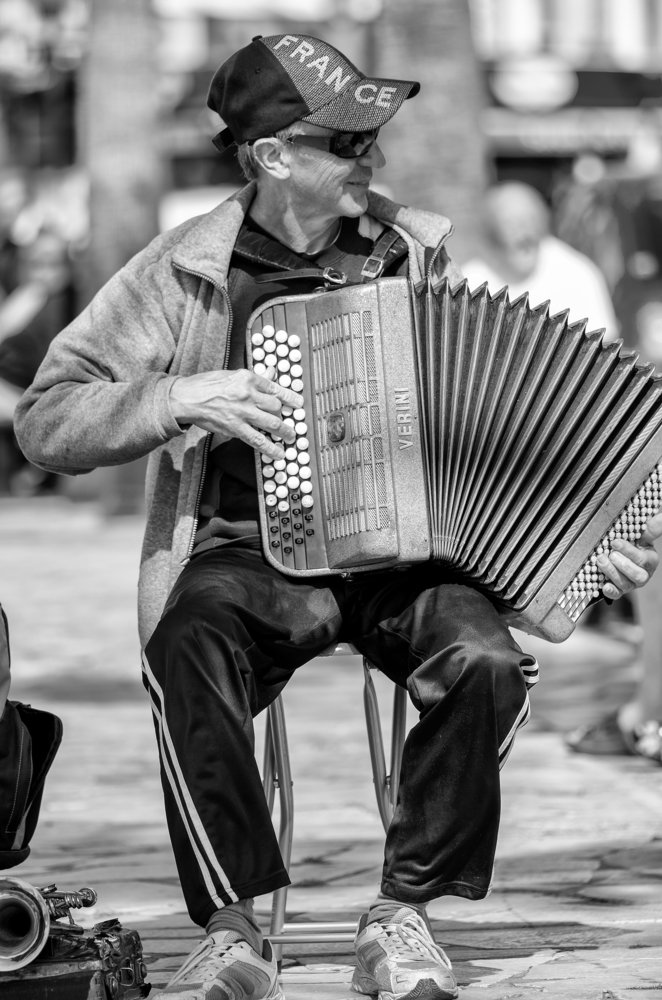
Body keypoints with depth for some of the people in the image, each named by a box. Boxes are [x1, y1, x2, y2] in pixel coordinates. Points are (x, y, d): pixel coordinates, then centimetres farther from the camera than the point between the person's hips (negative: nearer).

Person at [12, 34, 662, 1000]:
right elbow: (46, 420, 0)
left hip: (408, 551, 2)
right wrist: (181, 398, -15)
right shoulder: (188, 270, 0)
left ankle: (402, 919, -13)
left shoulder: (416, 255, 8)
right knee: (187, 656, -36)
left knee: (486, 663, -30)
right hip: (248, 550, -2)